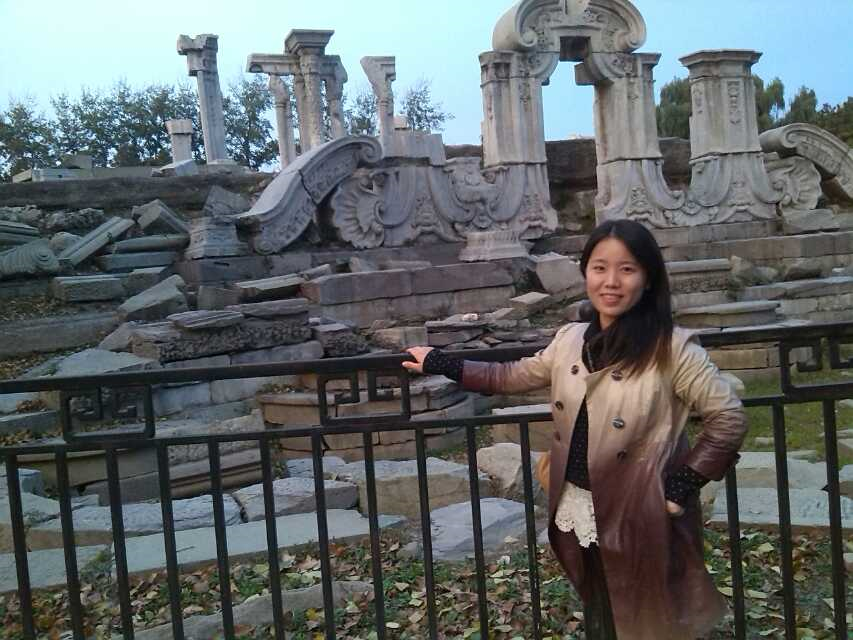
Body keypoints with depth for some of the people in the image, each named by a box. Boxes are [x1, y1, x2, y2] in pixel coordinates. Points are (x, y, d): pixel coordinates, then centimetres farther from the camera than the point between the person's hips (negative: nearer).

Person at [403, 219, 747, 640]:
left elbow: (728, 418, -11)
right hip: (580, 516, 5)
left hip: (644, 522, -5)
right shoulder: (570, 340, 3)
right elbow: (512, 377, 17)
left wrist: (682, 486, -14)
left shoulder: (672, 347, -14)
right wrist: (441, 364, 17)